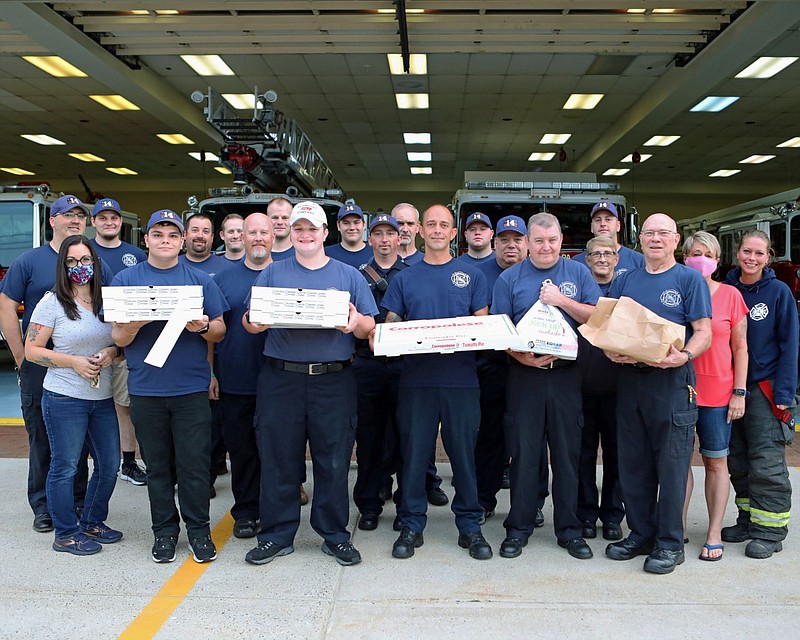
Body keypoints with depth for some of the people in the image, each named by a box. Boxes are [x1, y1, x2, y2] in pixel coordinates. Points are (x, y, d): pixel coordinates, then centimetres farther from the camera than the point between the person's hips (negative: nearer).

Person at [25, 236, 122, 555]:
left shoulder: (107, 301, 7)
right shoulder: (52, 302, -6)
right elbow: (32, 350, -6)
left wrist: (111, 352, -7)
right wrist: (74, 362, -16)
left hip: (103, 397, 5)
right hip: (64, 398, -5)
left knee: (109, 464, 11)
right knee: (65, 467, 3)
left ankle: (92, 522, 30)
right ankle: (66, 534, 18)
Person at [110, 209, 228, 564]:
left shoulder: (200, 280, 7)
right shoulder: (126, 279, 7)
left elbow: (220, 331, 7)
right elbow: (119, 339, 4)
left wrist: (203, 327, -15)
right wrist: (135, 322, -17)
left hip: (192, 388, 0)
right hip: (146, 389, 1)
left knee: (194, 465, 0)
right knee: (158, 465, 10)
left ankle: (198, 529, 15)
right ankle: (165, 531, 23)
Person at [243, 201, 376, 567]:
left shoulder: (349, 276, 11)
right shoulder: (273, 273, 11)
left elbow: (369, 328, 6)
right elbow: (250, 323, 5)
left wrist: (357, 321, -17)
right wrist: (258, 319, -18)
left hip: (333, 382, 0)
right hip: (281, 379, 1)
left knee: (334, 461, 4)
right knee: (278, 461, 5)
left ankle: (335, 535, 19)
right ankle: (277, 535, 19)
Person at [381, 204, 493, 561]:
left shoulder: (472, 275, 10)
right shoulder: (405, 278, 12)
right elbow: (390, 325, 10)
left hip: (461, 377, 0)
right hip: (416, 378, 1)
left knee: (464, 452, 4)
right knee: (414, 453, 5)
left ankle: (469, 525, 18)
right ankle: (411, 525, 17)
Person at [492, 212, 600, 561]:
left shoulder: (578, 273, 8)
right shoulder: (509, 278, 5)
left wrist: (562, 300, -12)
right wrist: (523, 357, -14)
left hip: (567, 373, 1)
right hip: (524, 374, 0)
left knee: (567, 453, 6)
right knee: (523, 453, 3)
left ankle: (569, 529, 18)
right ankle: (518, 527, 15)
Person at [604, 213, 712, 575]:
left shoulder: (690, 279, 2)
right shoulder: (624, 281, 15)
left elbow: (704, 333, -4)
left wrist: (683, 356, -24)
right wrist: (611, 350, -7)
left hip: (672, 381, -4)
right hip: (629, 379, 5)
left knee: (671, 465, 0)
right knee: (633, 463, 10)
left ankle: (670, 544, 12)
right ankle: (640, 535, 24)